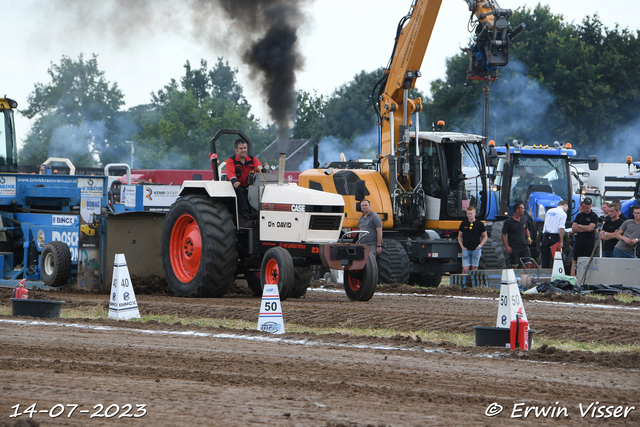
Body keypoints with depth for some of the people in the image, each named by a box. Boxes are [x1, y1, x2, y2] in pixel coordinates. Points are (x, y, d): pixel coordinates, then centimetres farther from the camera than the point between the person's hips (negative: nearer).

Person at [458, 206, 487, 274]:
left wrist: (480, 246, -3)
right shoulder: (463, 223, 7)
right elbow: (460, 236, 16)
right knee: (465, 269, -8)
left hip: (476, 249, -1)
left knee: (474, 268, 3)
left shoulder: (479, 224, 2)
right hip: (466, 249, 1)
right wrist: (462, 246, 3)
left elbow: (485, 236, 8)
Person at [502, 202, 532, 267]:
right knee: (514, 266, 0)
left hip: (524, 246, 4)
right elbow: (503, 235, -5)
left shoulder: (524, 219, 8)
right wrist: (507, 246, -14)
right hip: (514, 248, -4)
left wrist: (528, 237, 6)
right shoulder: (508, 222, -9)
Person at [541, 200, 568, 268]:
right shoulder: (563, 214, -6)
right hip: (555, 236, -6)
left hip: (545, 235, 6)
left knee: (545, 258, 9)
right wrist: (561, 242, -15)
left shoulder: (549, 211, 15)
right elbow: (561, 228, -16)